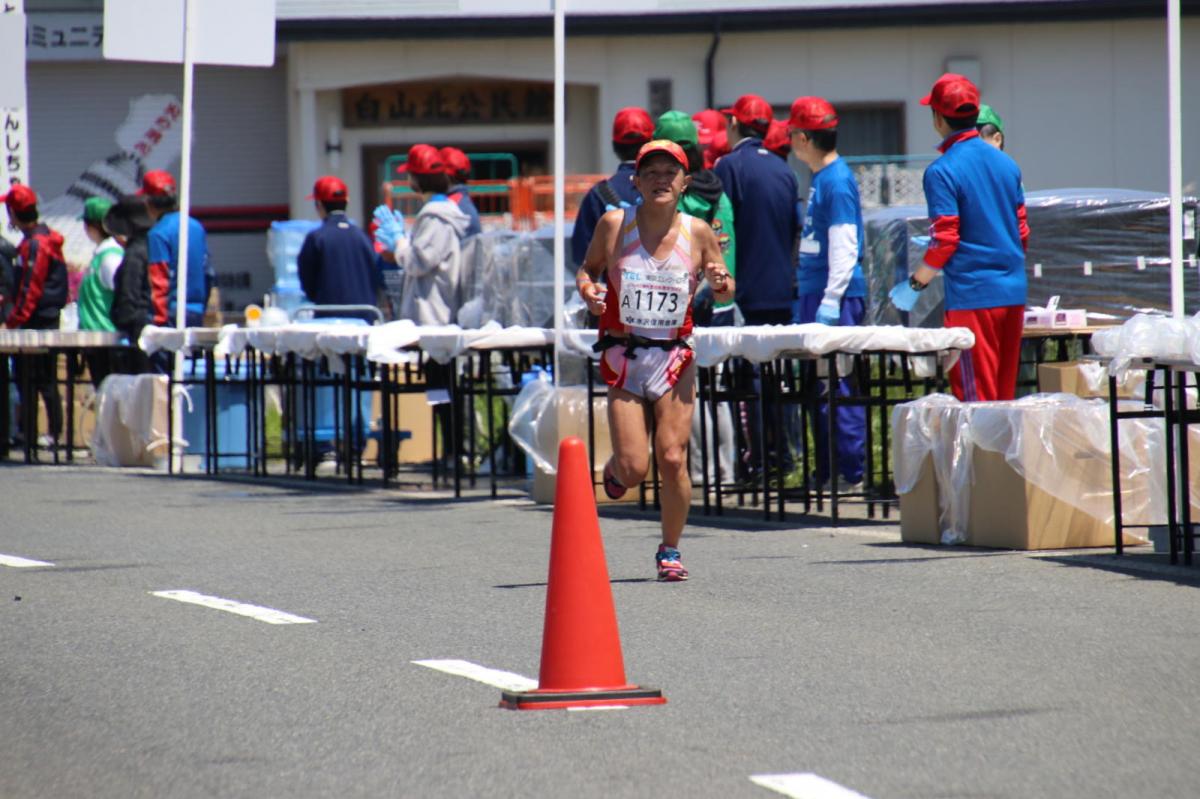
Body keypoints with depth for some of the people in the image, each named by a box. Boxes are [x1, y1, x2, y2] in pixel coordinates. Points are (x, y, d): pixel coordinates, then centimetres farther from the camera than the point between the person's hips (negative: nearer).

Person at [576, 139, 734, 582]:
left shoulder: (698, 233, 0)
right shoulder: (614, 224, -2)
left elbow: (723, 292, 12)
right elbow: (588, 267, 12)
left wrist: (721, 283, -11)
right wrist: (587, 289, -10)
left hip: (674, 357, 1)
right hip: (623, 356, -1)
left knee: (672, 459, -8)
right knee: (633, 469, -6)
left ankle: (670, 550, 12)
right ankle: (615, 466, 32)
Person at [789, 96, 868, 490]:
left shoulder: (837, 180, -12)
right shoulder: (820, 178, 16)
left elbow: (844, 247, -19)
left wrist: (831, 300, -23)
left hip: (837, 295, -10)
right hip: (814, 293, 10)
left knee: (839, 387, -9)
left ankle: (853, 473, -7)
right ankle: (824, 471, 15)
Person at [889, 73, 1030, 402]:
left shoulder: (942, 172, -11)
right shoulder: (1006, 164, 9)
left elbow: (944, 239, -15)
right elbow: (1022, 231, 14)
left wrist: (915, 285, -3)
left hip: (972, 296, -6)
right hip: (1014, 292, 6)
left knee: (976, 395, -2)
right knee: (1005, 393, 12)